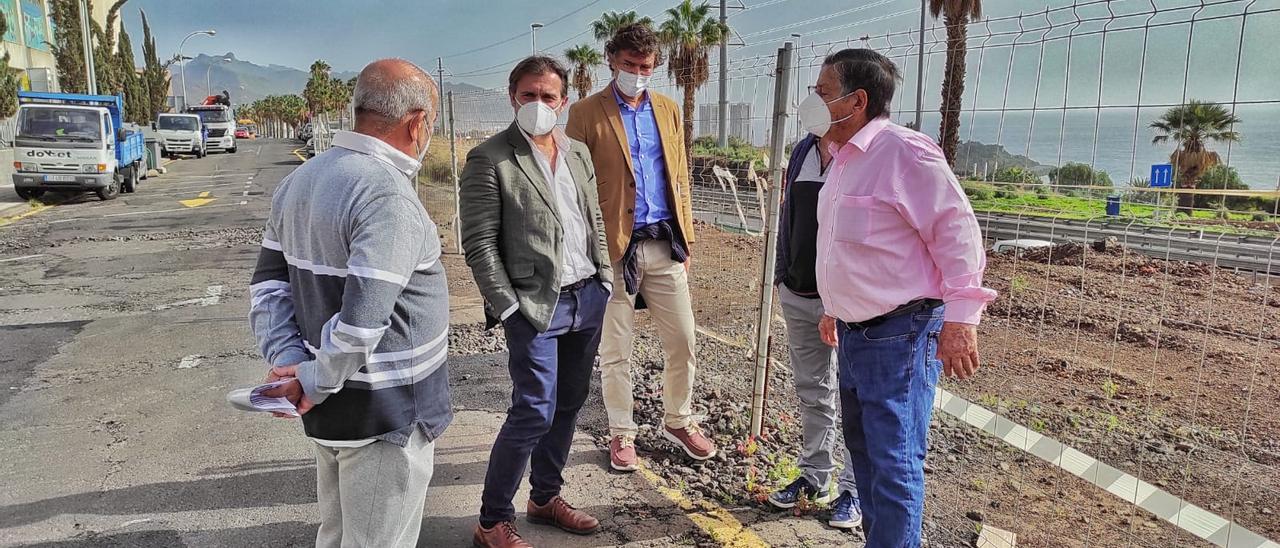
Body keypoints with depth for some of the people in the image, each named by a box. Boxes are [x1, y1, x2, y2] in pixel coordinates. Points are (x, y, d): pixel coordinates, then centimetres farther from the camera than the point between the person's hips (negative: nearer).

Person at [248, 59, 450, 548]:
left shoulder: (300, 180, 5)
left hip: (331, 404, 9)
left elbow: (268, 281, 7)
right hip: (384, 414, -8)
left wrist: (288, 359, -3)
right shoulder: (388, 196, -24)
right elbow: (363, 319, -30)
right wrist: (315, 382, -16)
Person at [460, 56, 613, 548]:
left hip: (588, 299, 7)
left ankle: (545, 498, 33)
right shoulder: (489, 159, -8)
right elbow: (479, 245, -10)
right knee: (534, 411, -7)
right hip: (536, 305, -6)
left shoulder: (578, 152, 11)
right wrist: (509, 308, -13)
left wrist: (604, 281, 11)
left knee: (568, 405, 14)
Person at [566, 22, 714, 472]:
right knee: (615, 352, 7)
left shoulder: (669, 111, 12)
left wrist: (685, 241, 10)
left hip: (666, 246, 4)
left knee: (682, 343, 10)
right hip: (614, 248, -4)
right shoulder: (586, 114, -1)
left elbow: (680, 180, 14)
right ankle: (622, 433, 24)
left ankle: (678, 421, 31)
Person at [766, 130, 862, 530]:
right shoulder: (803, 150, 10)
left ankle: (853, 490, 20)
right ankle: (814, 478, 32)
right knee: (811, 393, 17)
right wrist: (783, 274, 15)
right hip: (798, 297, 7)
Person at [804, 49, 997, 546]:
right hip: (854, 332, 10)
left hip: (900, 334, -10)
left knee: (894, 460, -4)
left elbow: (957, 231, -18)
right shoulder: (842, 159, 13)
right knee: (863, 446, 19)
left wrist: (960, 318, -21)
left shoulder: (903, 151, -16)